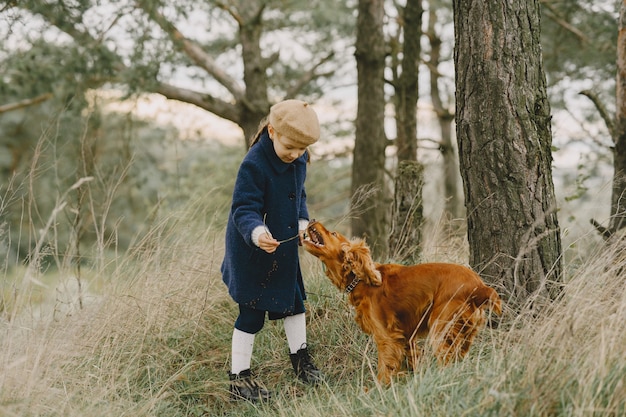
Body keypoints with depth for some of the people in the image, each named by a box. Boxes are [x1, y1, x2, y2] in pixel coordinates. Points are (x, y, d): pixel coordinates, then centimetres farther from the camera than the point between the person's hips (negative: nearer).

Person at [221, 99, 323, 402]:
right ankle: (238, 376, 12)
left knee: (293, 298, 19)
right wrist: (256, 232, -45)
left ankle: (299, 356, 38)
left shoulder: (300, 159, -2)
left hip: (284, 246, 7)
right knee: (251, 313, 0)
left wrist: (302, 222, 0)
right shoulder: (254, 164, -26)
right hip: (252, 251, -7)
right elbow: (244, 209, -27)